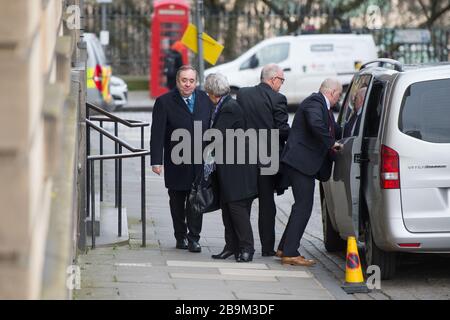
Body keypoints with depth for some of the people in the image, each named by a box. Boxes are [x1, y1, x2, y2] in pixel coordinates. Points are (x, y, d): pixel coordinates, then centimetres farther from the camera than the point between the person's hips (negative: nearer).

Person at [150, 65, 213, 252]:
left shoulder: (204, 99, 6)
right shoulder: (164, 102, -4)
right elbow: (157, 135, -8)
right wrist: (156, 161, -14)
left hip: (200, 162, 1)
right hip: (176, 163, -1)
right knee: (177, 202, 9)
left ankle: (193, 238, 3)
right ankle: (181, 236, 21)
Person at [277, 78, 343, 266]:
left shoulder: (322, 105, 21)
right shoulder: (314, 103, -12)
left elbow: (334, 130, 26)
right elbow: (316, 124, -30)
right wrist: (331, 143, -20)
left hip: (304, 162, 11)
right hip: (300, 161, -11)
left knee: (302, 206, 14)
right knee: (303, 207, -10)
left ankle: (284, 248, 20)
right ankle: (290, 253, -8)